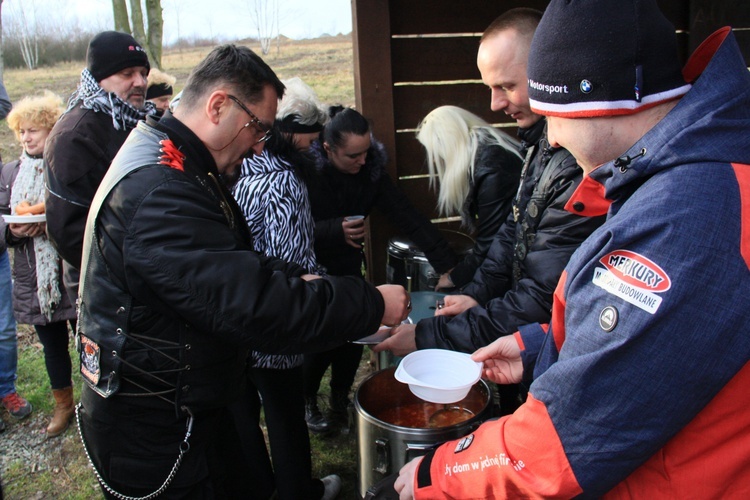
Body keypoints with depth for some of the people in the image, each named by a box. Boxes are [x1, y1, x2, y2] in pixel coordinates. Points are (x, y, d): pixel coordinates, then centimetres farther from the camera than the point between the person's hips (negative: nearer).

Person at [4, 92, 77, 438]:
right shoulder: (12, 172, 9)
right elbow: (5, 224, 12)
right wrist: (13, 230, -10)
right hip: (35, 279, 5)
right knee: (52, 345, 16)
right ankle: (63, 406, 33)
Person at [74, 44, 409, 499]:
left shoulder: (174, 168, 6)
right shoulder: (159, 194, -29)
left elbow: (231, 268, 14)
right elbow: (253, 304, -34)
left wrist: (295, 279, -3)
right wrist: (373, 305, -25)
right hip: (151, 434, -9)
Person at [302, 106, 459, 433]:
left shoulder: (370, 169, -10)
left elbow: (406, 215, -15)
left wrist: (446, 263, -20)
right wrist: (334, 230, -34)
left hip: (347, 267, 4)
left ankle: (340, 397, 27)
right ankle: (305, 401, 19)